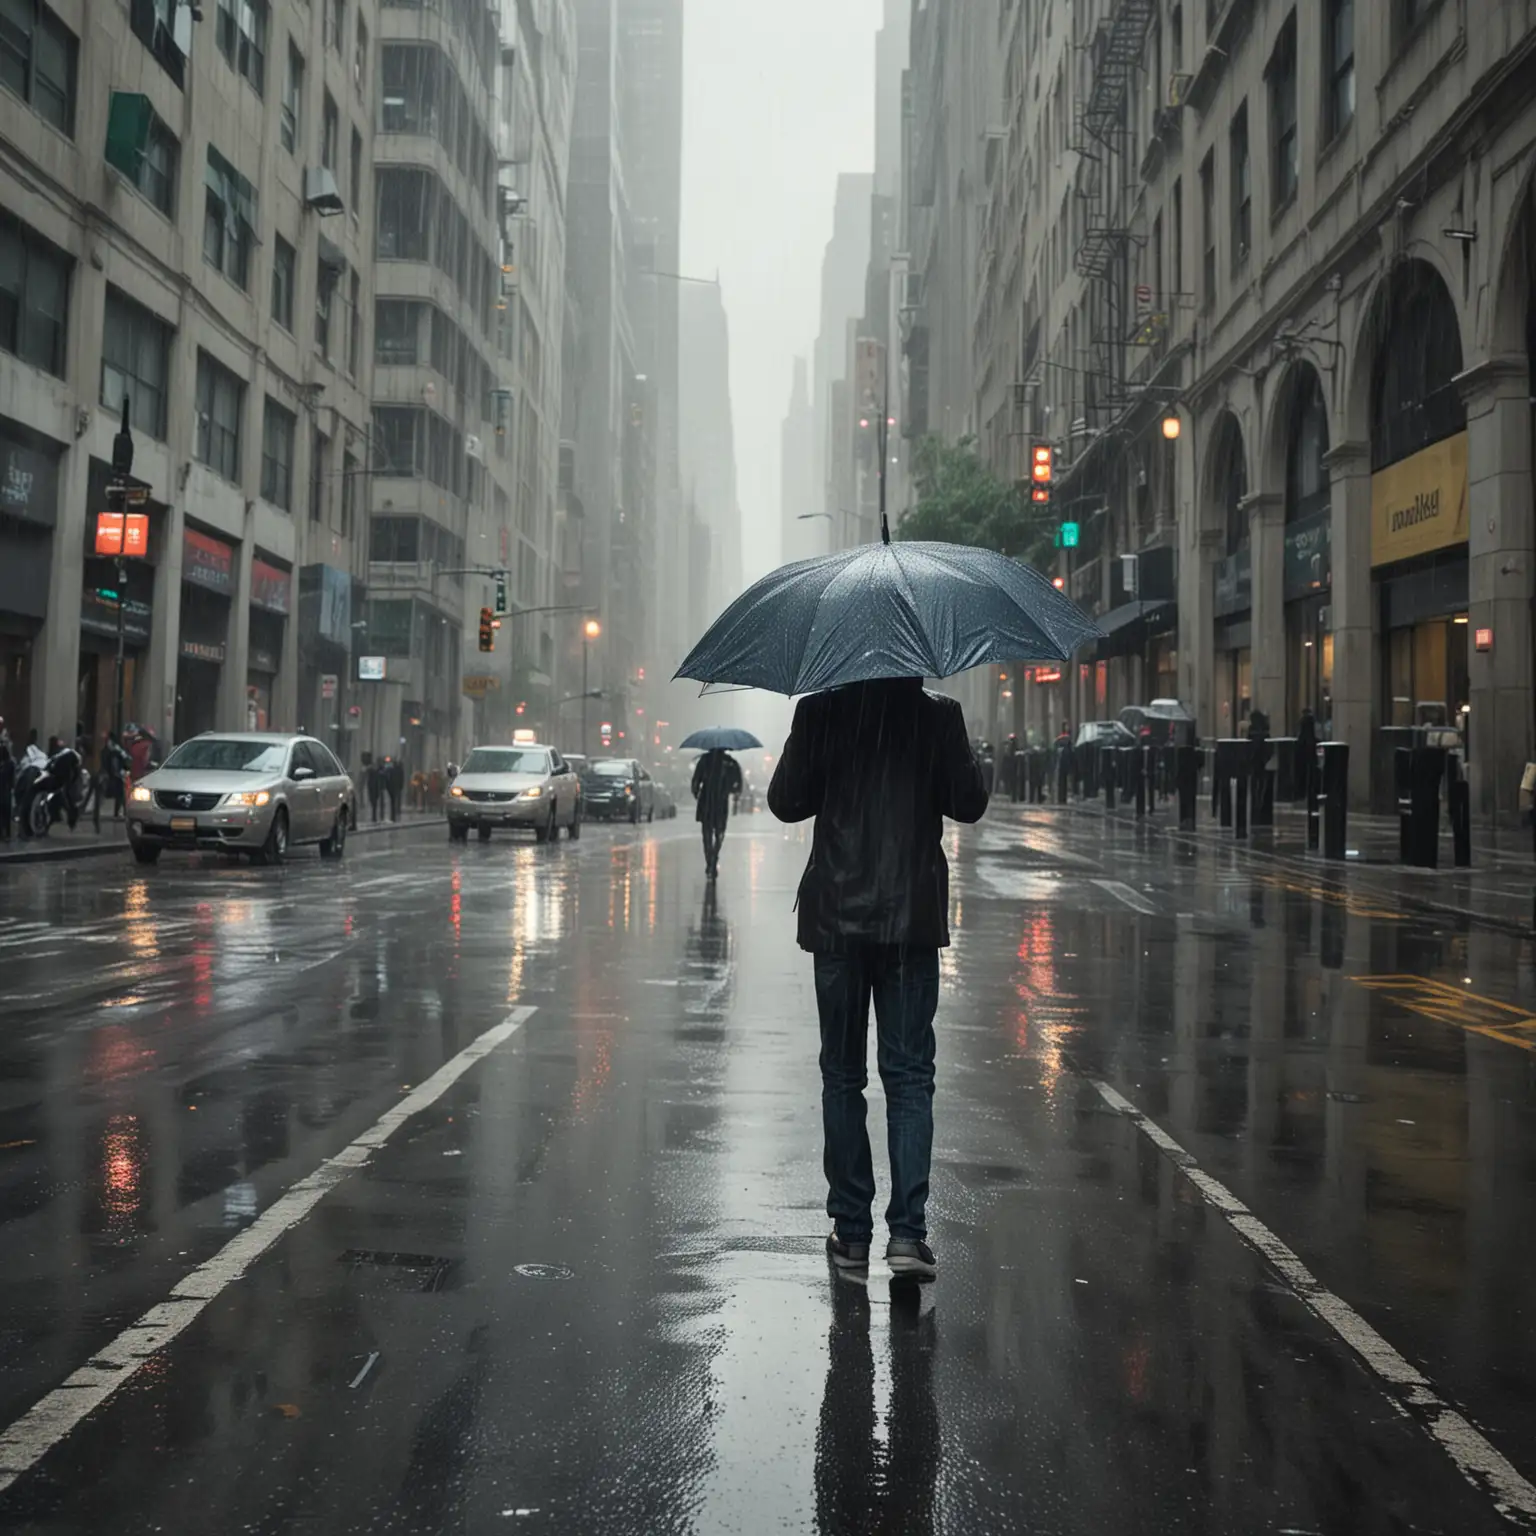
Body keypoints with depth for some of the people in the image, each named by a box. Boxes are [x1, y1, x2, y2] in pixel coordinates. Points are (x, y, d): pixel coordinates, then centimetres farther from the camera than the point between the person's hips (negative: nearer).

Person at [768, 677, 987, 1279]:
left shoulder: (820, 711, -3)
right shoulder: (937, 715, -4)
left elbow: (785, 801, 1)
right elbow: (968, 804, 0)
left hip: (836, 918, 0)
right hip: (912, 918, 0)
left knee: (842, 1075, 11)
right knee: (909, 1076, 4)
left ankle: (851, 1230, 14)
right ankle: (907, 1231, -5)